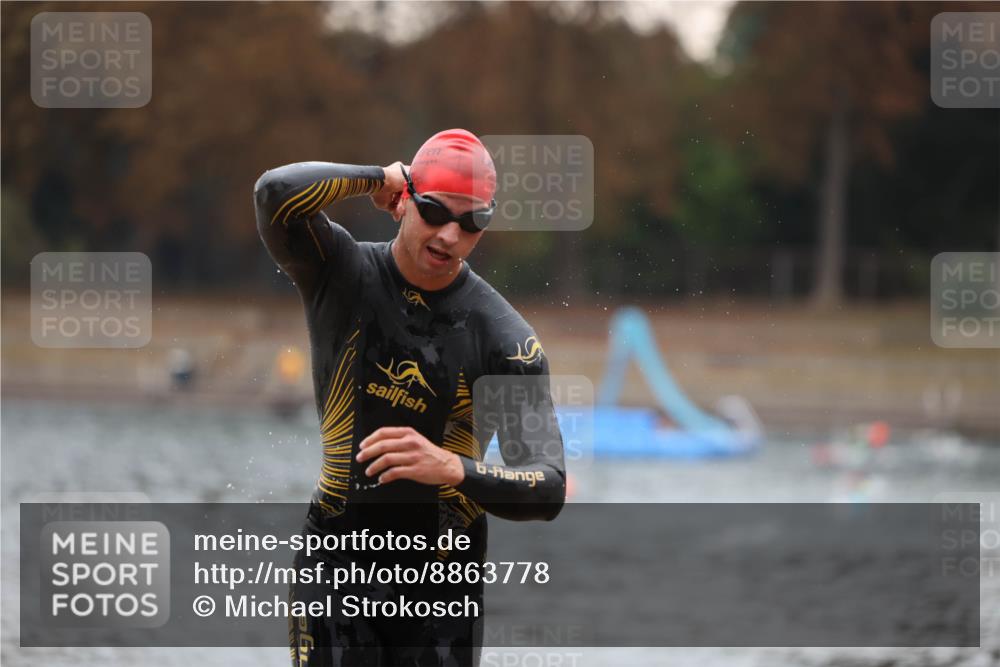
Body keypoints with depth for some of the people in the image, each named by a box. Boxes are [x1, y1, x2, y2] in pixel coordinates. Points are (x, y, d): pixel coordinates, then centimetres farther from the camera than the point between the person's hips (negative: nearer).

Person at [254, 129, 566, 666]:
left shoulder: (507, 338, -9)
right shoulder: (343, 274, -4)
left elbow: (549, 490, -17)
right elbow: (277, 193, -26)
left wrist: (455, 469, -36)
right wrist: (382, 177, -12)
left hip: (442, 581, 0)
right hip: (336, 559, 0)